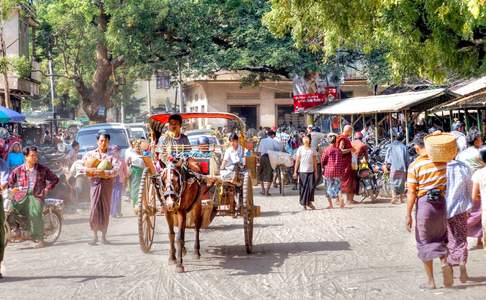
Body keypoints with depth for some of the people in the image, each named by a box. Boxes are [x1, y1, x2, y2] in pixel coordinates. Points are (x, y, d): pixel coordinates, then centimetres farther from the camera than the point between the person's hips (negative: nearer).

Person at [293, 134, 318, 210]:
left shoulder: (312, 150, 7)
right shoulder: (300, 149, 2)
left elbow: (315, 161, 9)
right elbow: (297, 161, 2)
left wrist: (316, 172, 5)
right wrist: (295, 172, -2)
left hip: (311, 171, 2)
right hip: (302, 171, -2)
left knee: (311, 186, -6)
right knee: (303, 187, 0)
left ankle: (309, 202, 7)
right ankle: (304, 203, 10)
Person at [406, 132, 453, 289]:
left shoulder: (415, 165, -11)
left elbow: (412, 193, -11)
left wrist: (408, 215, -7)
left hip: (424, 204, -3)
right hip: (442, 204, 3)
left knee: (425, 242, 9)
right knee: (441, 238, 22)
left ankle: (430, 281, 10)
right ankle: (445, 262, -5)